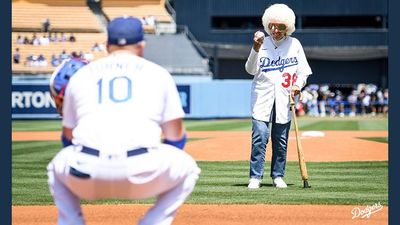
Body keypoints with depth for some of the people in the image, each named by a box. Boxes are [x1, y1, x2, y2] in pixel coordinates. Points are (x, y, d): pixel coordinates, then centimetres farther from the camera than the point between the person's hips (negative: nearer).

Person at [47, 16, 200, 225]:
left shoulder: (80, 75, 22)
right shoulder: (158, 73, 18)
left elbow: (68, 137, 25)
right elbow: (175, 136, 16)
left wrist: (64, 107, 43)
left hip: (87, 172, 2)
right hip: (140, 171, -2)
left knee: (58, 168, 36)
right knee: (187, 168, 26)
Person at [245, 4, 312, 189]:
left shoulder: (294, 44, 8)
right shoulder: (262, 44, 5)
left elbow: (303, 71, 10)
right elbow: (251, 70, -4)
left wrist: (298, 85, -10)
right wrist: (255, 49, -18)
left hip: (284, 98, 1)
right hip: (262, 97, -1)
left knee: (281, 139, 4)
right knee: (259, 136, -11)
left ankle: (278, 176, 15)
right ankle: (255, 177, -7)